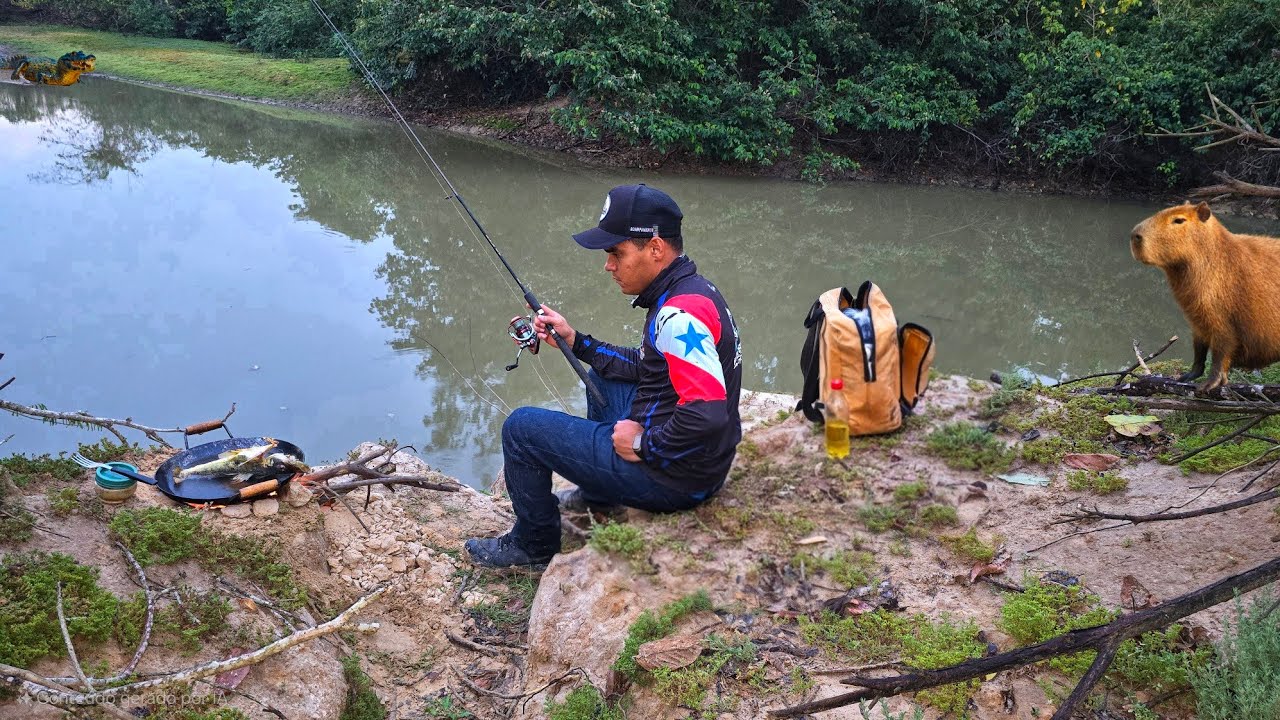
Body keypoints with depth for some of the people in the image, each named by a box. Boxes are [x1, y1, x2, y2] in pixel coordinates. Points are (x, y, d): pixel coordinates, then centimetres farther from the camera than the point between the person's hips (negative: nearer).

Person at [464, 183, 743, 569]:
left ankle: (533, 545, 17)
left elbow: (708, 416, -34)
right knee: (601, 377, 31)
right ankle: (596, 494, 40)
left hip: (675, 476, -10)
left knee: (521, 428, -2)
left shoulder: (679, 315, -27)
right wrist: (576, 341, 10)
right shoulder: (688, 290, 5)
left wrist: (644, 445, -20)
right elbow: (644, 367, 17)